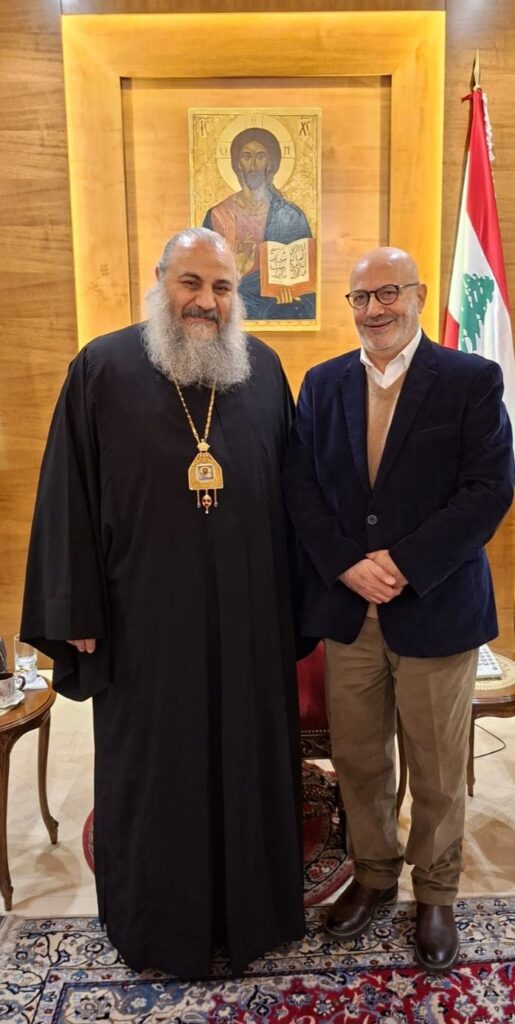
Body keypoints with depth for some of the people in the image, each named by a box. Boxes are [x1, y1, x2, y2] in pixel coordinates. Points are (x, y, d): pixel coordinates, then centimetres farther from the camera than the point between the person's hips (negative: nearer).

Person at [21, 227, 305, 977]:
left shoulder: (263, 369, 3)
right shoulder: (102, 369, -5)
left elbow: (288, 487, 7)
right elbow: (69, 496, -5)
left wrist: (300, 591, 5)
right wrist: (78, 611, -6)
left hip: (248, 611, 3)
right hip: (148, 615, -2)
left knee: (248, 758, 16)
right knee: (155, 768, 14)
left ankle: (251, 905, 41)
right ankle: (159, 923, 39)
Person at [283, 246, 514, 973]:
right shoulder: (322, 383, 7)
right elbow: (301, 485, 2)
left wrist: (403, 565, -18)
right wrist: (347, 565, -12)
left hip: (436, 608, -3)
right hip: (346, 608, 3)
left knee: (437, 771, 13)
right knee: (357, 761, 16)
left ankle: (436, 895, 36)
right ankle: (373, 874, 40)